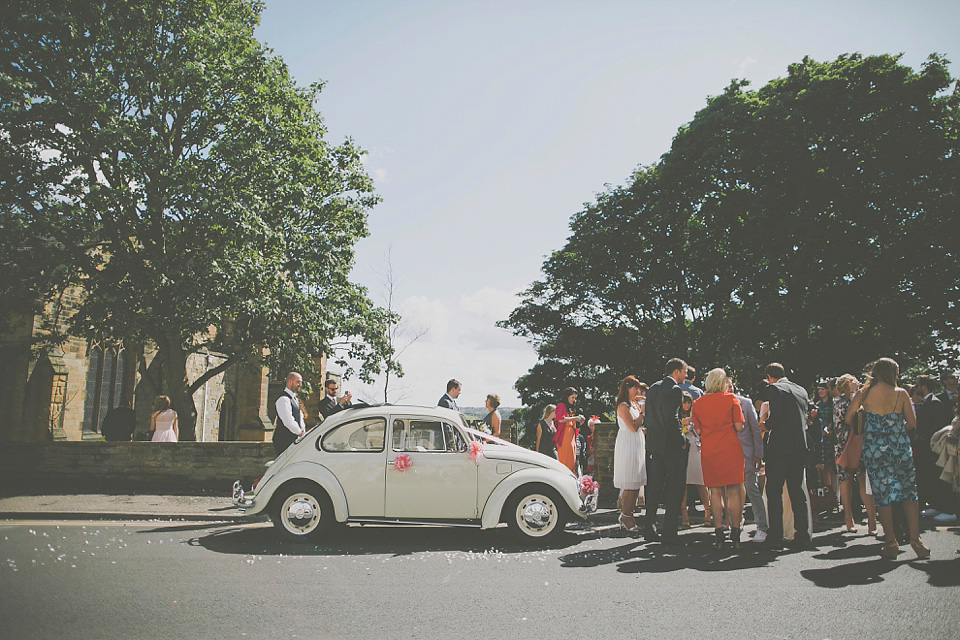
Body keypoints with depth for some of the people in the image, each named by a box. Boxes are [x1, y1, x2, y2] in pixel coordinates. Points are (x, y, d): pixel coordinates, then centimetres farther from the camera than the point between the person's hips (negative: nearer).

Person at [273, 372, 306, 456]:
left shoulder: (294, 398, 15)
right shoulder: (283, 399, -18)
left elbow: (299, 415, 22)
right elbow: (289, 422, -23)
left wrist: (302, 429, 4)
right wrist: (300, 432, -10)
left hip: (293, 439, 9)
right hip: (284, 441, -9)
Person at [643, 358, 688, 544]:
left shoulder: (653, 388, 12)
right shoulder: (675, 390, -13)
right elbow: (672, 419, -21)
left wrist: (652, 443, 17)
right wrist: (682, 441, -11)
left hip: (655, 444, 8)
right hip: (672, 445, -8)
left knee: (654, 487, 13)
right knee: (675, 488, -1)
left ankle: (649, 529, 17)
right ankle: (670, 534, -1)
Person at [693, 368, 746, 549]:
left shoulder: (698, 403, 4)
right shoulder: (731, 398, -1)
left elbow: (698, 431, 5)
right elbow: (739, 427, -4)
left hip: (709, 451, 2)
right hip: (731, 449, -2)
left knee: (715, 491, 6)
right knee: (734, 491, 4)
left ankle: (718, 532, 4)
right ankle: (735, 531, 5)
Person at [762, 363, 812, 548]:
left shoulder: (774, 389, -7)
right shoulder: (801, 390, 14)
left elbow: (776, 416, -19)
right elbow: (805, 418, 16)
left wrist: (767, 426, -1)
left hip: (779, 447, -7)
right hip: (800, 447, 7)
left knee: (774, 492, -1)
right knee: (797, 491, 13)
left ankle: (775, 537, -1)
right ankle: (803, 535, 14)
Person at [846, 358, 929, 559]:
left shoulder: (865, 393, -1)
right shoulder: (901, 393, -2)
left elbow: (849, 417, 1)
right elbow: (912, 423, 2)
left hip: (874, 449, 0)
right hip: (901, 448, 0)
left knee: (882, 496, 4)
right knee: (909, 493, 11)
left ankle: (891, 542, 6)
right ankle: (915, 539, 7)